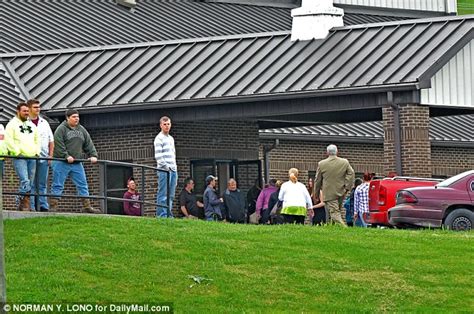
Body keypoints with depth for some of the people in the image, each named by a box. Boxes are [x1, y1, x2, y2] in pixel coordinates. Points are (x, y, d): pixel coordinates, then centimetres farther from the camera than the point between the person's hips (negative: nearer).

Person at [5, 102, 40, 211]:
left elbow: (37, 140, 27)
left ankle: (23, 205, 11)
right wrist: (17, 152, -14)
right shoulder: (12, 124, 0)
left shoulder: (32, 125, 20)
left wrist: (37, 152, 12)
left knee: (30, 183, 5)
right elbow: (9, 140, -9)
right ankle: (24, 203, -16)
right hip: (20, 158, -7)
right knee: (25, 181, -19)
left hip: (32, 158, 7)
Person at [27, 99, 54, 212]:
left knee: (42, 184, 5)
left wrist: (50, 155, 8)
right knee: (31, 184, -5)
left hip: (43, 158, 4)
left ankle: (43, 206, 6)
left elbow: (51, 140, 18)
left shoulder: (44, 123, 16)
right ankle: (31, 207, -5)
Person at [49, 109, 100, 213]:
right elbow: (59, 145, -14)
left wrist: (93, 155, -1)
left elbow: (89, 144, 13)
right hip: (61, 162, -6)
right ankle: (53, 206, -3)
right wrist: (66, 156, -22)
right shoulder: (61, 129, -5)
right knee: (58, 185, -4)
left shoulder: (82, 130, 15)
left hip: (77, 163, 6)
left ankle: (87, 206, 7)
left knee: (83, 185, 4)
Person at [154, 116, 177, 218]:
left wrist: (175, 167, 14)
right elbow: (158, 156, -11)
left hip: (173, 170, 8)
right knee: (163, 194, -10)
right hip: (164, 170, -8)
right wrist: (166, 166, -16)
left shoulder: (171, 139, 22)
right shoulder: (159, 138, -4)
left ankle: (169, 215, 9)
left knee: (171, 195, 7)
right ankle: (161, 215, -12)